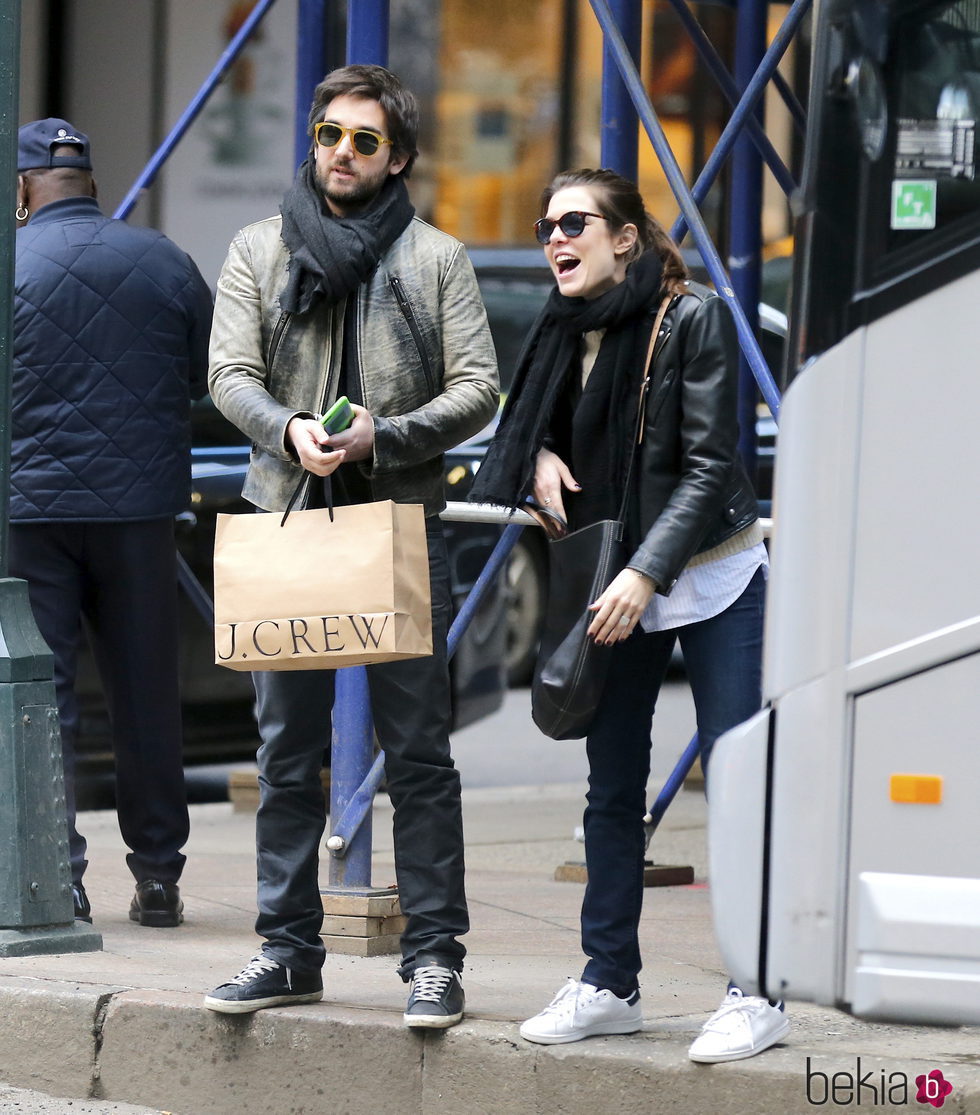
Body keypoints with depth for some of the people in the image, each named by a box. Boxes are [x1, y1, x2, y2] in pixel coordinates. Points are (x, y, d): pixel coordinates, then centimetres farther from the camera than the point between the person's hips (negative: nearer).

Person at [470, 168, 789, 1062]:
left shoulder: (694, 318, -13)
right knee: (612, 788, 9)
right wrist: (540, 457, -4)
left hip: (713, 580, -6)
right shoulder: (565, 331, 5)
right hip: (617, 588, 6)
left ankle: (757, 996, -4)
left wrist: (646, 573, -22)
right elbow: (531, 424, 20)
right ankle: (610, 985, 17)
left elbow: (708, 466, -16)